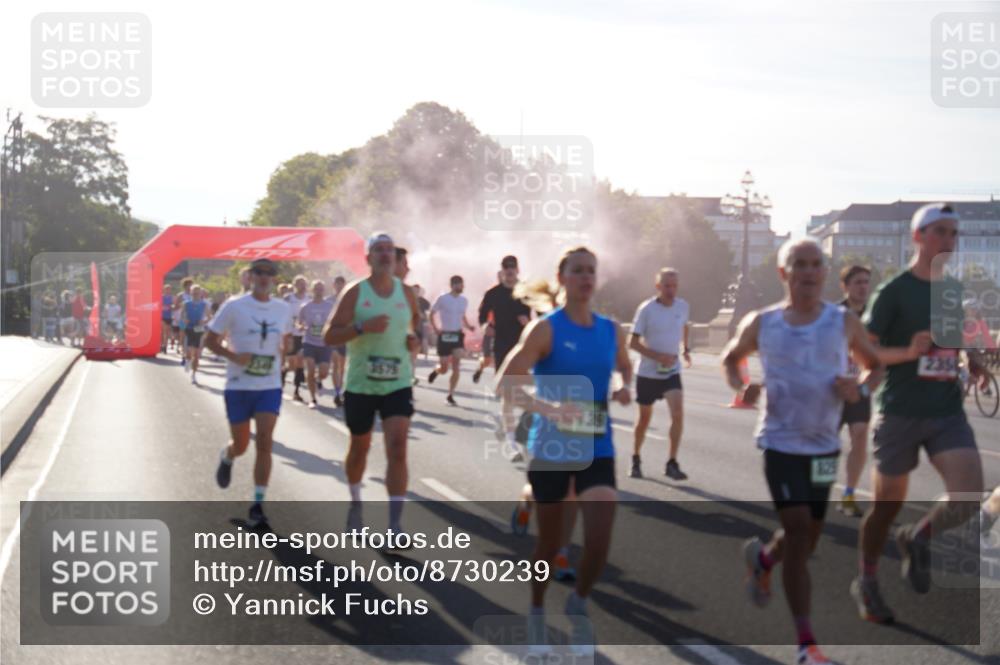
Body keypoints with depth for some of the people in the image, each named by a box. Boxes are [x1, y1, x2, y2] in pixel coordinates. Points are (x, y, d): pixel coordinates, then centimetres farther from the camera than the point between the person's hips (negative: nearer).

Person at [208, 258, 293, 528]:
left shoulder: (283, 308, 4)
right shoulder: (233, 306, -6)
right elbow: (211, 340, -2)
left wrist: (288, 346, -2)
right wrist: (233, 356, -18)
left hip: (270, 386, 2)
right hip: (239, 385, -2)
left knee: (264, 443, -10)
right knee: (241, 445, 9)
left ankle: (257, 506, -4)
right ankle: (226, 458, 48)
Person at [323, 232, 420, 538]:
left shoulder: (406, 292, 4)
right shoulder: (355, 292, -6)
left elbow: (417, 322, 22)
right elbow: (329, 336, -10)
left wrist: (415, 338, -1)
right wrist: (363, 327, -25)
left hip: (398, 384, 1)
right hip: (360, 384, -1)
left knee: (398, 449, -14)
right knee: (359, 448, 15)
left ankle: (395, 525, -13)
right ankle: (355, 502, 43)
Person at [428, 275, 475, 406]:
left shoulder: (464, 300, 7)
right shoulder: (442, 299, -7)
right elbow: (432, 313, 2)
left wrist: (467, 325, 1)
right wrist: (435, 328, -11)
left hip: (458, 335, 3)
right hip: (444, 336, -3)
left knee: (456, 368, -7)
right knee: (444, 369, 1)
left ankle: (451, 395, 2)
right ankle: (435, 371, 38)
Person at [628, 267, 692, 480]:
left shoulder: (683, 306, -1)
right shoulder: (647, 309, -13)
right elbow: (633, 342, -13)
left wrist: (686, 348, 14)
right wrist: (658, 356, -22)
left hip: (672, 372, 2)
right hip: (648, 373, -2)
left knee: (678, 414, -16)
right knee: (645, 417, 10)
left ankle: (672, 464, -8)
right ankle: (636, 459, 31)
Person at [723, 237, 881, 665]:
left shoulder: (844, 322, -2)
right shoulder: (762, 324, -3)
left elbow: (875, 365, 9)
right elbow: (730, 358, 14)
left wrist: (860, 388, -13)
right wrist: (740, 387, -7)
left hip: (824, 444, 3)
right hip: (781, 441, -3)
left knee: (808, 537, 15)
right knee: (798, 530, -13)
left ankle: (761, 558, 51)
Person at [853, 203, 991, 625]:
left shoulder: (955, 290, 11)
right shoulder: (893, 291, -7)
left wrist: (972, 362, 5)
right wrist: (909, 352, -24)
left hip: (947, 412, 5)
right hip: (900, 412, -4)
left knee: (969, 496, -14)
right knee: (888, 504, 6)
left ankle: (917, 539, 15)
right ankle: (866, 582, 28)